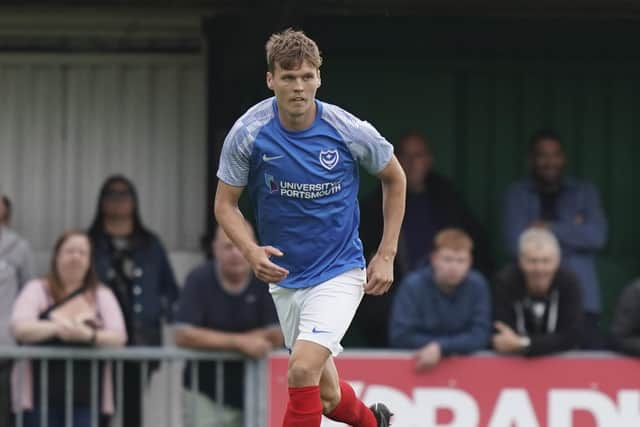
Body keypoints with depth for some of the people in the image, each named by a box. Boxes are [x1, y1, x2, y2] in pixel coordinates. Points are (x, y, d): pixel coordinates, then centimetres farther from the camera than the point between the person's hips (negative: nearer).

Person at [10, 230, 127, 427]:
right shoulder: (37, 290, 7)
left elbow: (119, 337, -3)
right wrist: (56, 327, -28)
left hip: (86, 398, 1)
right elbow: (20, 328, -9)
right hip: (42, 396, -1)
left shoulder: (102, 295, 11)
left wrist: (89, 335, -25)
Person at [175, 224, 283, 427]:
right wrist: (239, 342, -23)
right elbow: (183, 335, -17)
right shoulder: (199, 280, -9)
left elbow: (277, 337, -10)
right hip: (206, 393, -2)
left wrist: (212, 340, -12)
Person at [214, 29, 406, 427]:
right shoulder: (248, 133, -13)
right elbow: (225, 204, -2)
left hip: (339, 271, -3)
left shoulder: (349, 131, -15)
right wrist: (252, 251, -22)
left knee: (303, 368, -24)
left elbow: (395, 178, 4)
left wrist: (386, 255, 1)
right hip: (285, 275, 3)